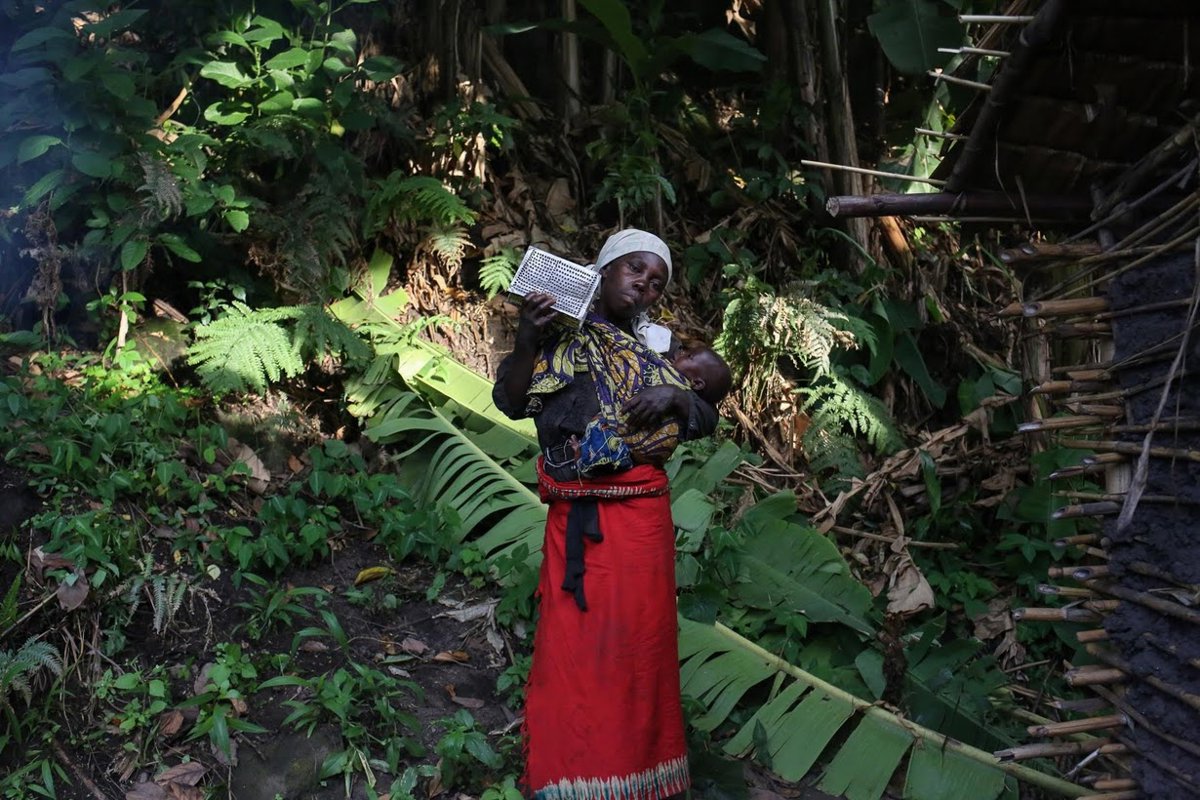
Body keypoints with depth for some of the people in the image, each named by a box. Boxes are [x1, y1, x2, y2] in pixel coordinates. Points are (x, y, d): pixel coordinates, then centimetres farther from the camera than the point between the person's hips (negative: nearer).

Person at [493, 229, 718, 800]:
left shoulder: (654, 347, 14)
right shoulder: (559, 332, 2)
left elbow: (706, 421, 12)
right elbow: (511, 402, -8)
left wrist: (675, 397, -9)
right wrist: (525, 341, -23)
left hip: (645, 511, 4)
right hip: (581, 516, -4)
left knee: (642, 638, 9)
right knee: (576, 643, -2)